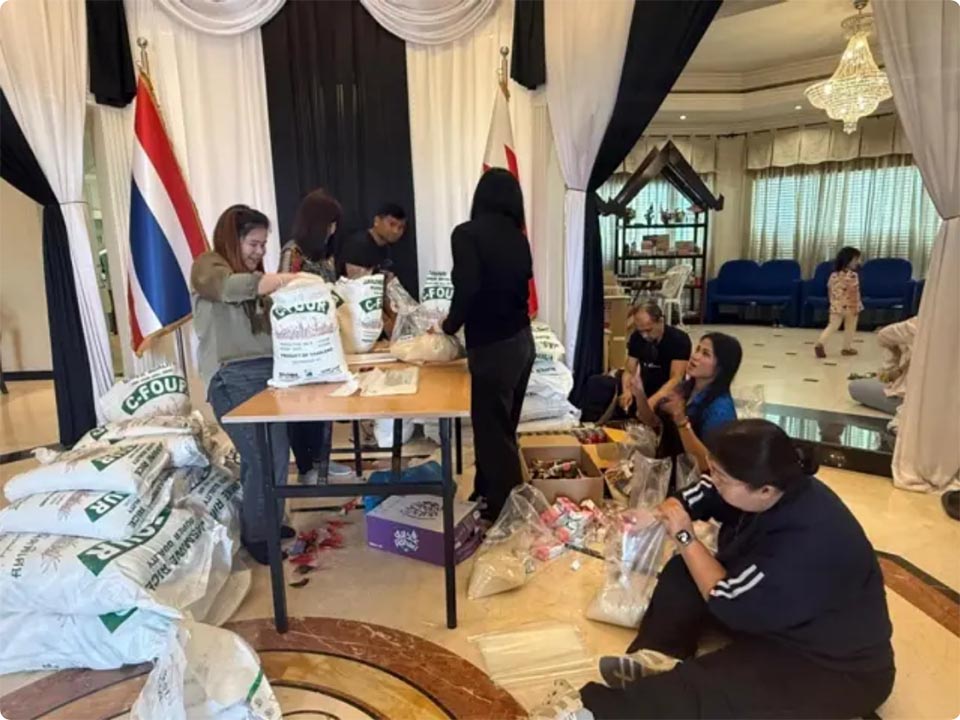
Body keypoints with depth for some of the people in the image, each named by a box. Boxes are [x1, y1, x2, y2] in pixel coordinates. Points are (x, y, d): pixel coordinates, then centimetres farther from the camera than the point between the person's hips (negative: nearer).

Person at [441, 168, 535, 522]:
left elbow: (467, 289, -20)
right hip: (521, 340, 7)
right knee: (503, 426, 19)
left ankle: (505, 511, 18)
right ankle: (487, 493, 35)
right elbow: (515, 285, 9)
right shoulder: (517, 236, 7)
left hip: (493, 347, -7)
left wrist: (450, 325, -1)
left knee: (492, 430, 6)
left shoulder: (467, 234, -11)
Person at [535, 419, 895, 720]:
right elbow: (689, 501, 4)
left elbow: (728, 604, -26)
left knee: (708, 690, -32)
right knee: (684, 572, 2)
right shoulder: (765, 488, -11)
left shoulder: (808, 541, -35)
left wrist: (684, 537, -19)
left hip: (835, 668, -9)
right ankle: (660, 655, -16)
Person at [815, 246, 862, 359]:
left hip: (836, 306, 5)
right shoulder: (852, 275, -15)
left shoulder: (834, 275, 4)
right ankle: (847, 348, 18)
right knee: (850, 328, 11)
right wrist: (857, 307, -11)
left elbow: (830, 289, 11)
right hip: (850, 306, -5)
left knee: (832, 326, 4)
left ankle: (820, 343, -14)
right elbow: (853, 293, -17)